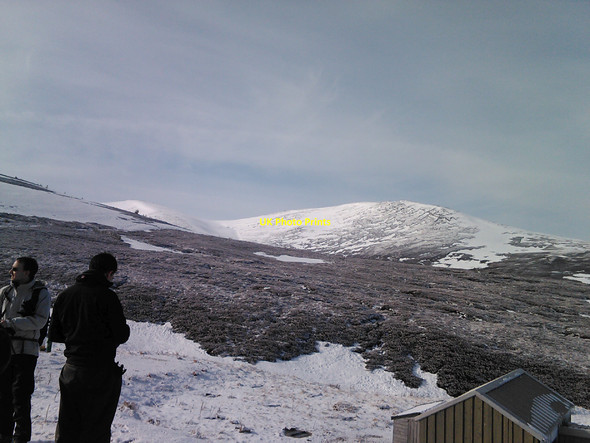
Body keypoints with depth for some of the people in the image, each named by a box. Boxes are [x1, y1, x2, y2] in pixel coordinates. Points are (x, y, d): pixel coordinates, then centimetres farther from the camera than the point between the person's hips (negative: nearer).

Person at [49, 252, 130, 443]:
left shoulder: (64, 295, 3)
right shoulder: (107, 297, -15)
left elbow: (54, 335, 9)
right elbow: (122, 335, -12)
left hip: (71, 371, 5)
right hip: (101, 372, -5)